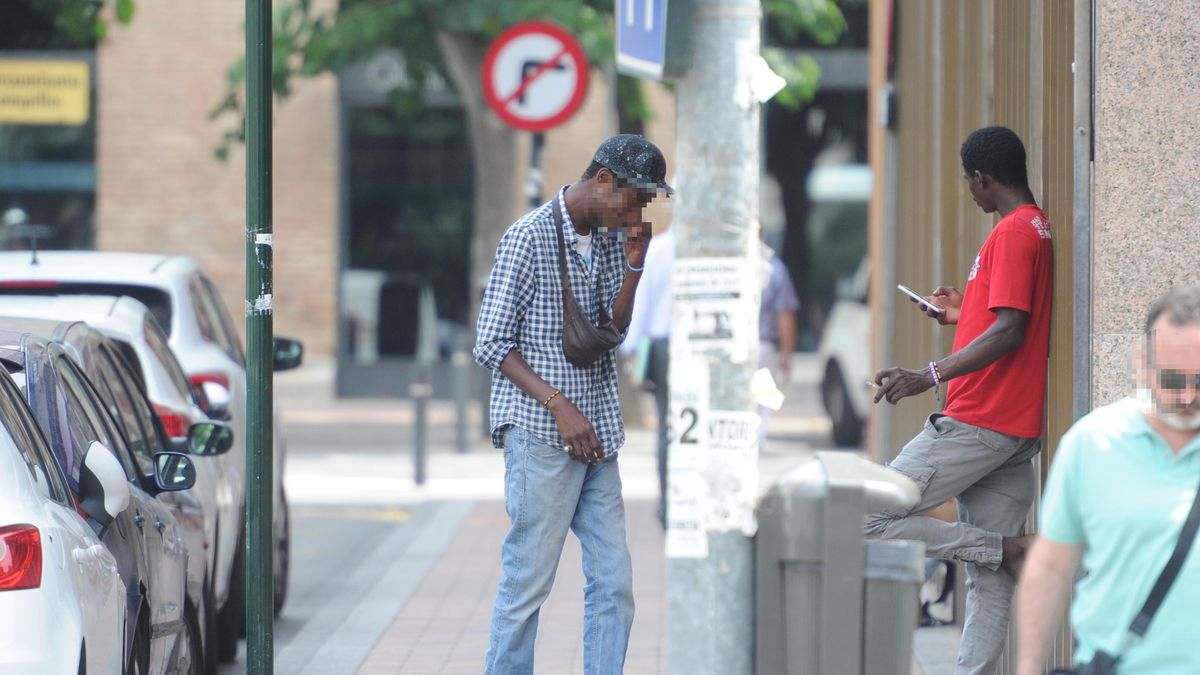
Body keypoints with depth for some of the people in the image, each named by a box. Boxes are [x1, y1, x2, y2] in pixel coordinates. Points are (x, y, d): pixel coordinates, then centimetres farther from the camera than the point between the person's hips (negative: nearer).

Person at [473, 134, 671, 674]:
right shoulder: (529, 238, -10)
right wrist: (560, 407, -16)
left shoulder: (610, 239, 11)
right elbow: (492, 344, -10)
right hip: (540, 437, -7)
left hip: (596, 437, 7)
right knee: (527, 583, -3)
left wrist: (633, 267, -1)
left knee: (614, 583, 3)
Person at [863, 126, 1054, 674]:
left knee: (868, 520, -6)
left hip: (976, 423, -10)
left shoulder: (1012, 234, -13)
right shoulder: (1040, 230, 16)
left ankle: (1012, 550, -6)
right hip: (1015, 430, 10)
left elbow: (1009, 332, -23)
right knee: (988, 580, 7)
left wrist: (929, 376, -26)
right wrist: (965, 315, 34)